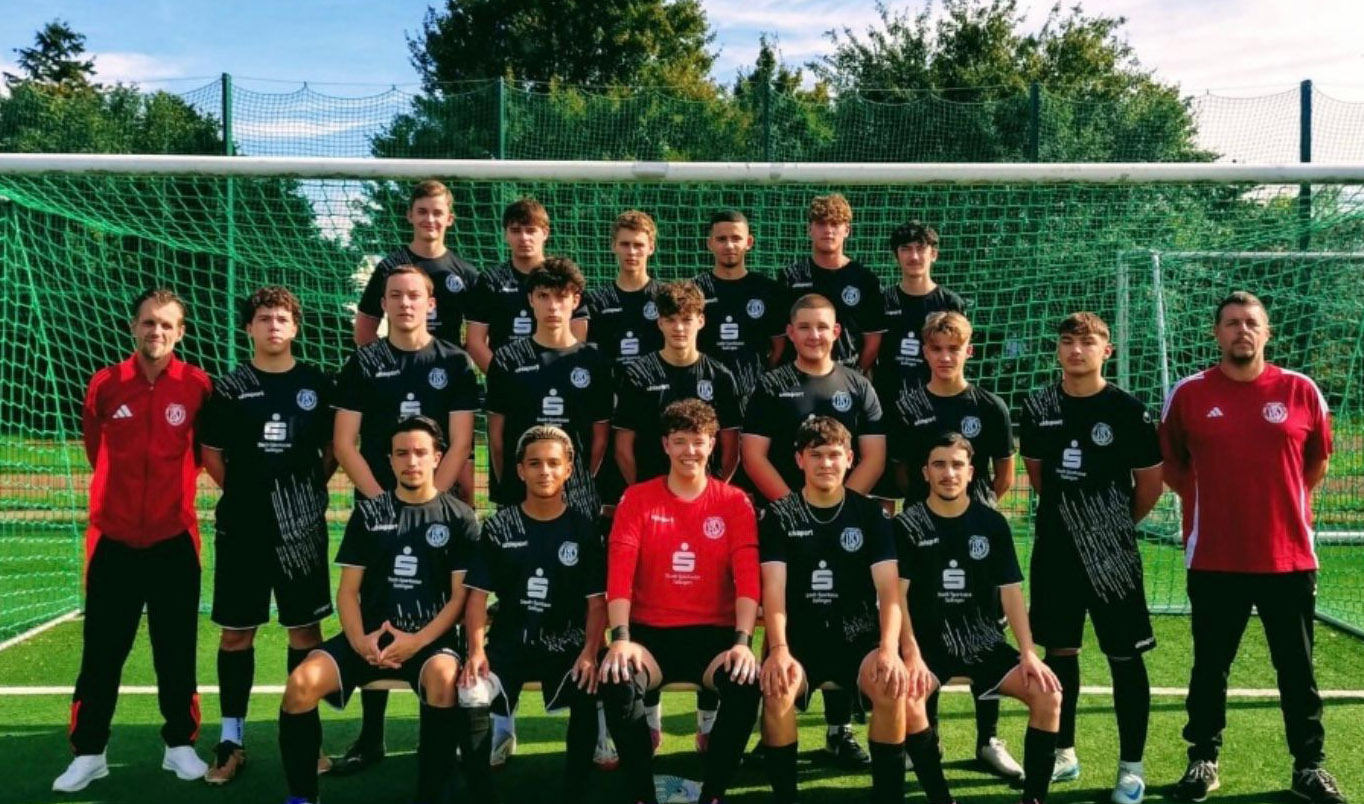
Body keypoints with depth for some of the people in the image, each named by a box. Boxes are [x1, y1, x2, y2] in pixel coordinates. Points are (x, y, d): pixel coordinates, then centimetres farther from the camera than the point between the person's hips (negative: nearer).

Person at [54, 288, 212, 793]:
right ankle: (88, 753, 16)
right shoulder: (104, 384, -2)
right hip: (113, 537, 1)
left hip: (173, 537, -1)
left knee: (177, 650, 7)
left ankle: (180, 746, 20)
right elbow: (94, 448, 12)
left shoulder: (198, 386, -5)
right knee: (101, 651, 6)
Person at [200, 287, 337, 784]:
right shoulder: (228, 388, 2)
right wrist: (244, 491, 3)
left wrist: (310, 487, 3)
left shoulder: (317, 384, 4)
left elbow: (335, 446, 11)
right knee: (236, 631, 5)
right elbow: (211, 454, 7)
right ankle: (231, 740, 15)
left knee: (305, 628, 6)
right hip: (241, 524, 0)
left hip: (302, 525, 0)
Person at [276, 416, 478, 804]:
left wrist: (418, 641, -16)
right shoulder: (368, 513, 10)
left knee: (443, 678, -37)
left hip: (431, 638, -2)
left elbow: (461, 596, -2)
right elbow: (348, 590, 7)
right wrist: (358, 640, -12)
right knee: (300, 684, -22)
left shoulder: (460, 518, 3)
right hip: (371, 635, 3)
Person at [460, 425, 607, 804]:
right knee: (470, 697, -26)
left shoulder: (583, 530, 3)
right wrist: (477, 650, -13)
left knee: (588, 695, -31)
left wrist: (589, 653, -15)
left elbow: (597, 601, 1)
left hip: (566, 643, -1)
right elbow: (478, 595, 2)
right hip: (508, 642, 1)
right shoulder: (498, 527, 4)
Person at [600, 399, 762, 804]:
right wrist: (621, 638, -20)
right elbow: (619, 574, -6)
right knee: (617, 682, -31)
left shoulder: (735, 502, 4)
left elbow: (747, 578, -6)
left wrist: (741, 642, -21)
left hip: (713, 632, 0)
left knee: (746, 683, -31)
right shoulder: (637, 499, 3)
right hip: (650, 632, 0)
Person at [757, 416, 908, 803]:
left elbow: (889, 588, -6)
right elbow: (774, 589, -10)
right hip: (799, 635, -1)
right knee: (776, 690, -31)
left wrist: (889, 648, -24)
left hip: (858, 635, 1)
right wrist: (779, 649, -28)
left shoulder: (871, 514, 4)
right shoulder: (778, 516, 1)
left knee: (892, 687, -29)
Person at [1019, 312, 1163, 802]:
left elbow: (1151, 481, 0)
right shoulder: (1038, 407, 3)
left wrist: (1118, 522, 8)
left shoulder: (1127, 410, -8)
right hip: (1054, 547, 4)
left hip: (1112, 552, -4)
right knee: (1059, 650, 12)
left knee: (1125, 656, 2)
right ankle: (1063, 753, 26)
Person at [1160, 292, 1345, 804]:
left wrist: (1282, 502, 12)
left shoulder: (1302, 391, 0)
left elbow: (1318, 461, 14)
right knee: (1209, 667, 10)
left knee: (1297, 669, 10)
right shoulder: (1188, 394, -2)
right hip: (1213, 560, 0)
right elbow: (1170, 463, 11)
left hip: (1289, 557, 1)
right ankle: (1203, 761, 24)